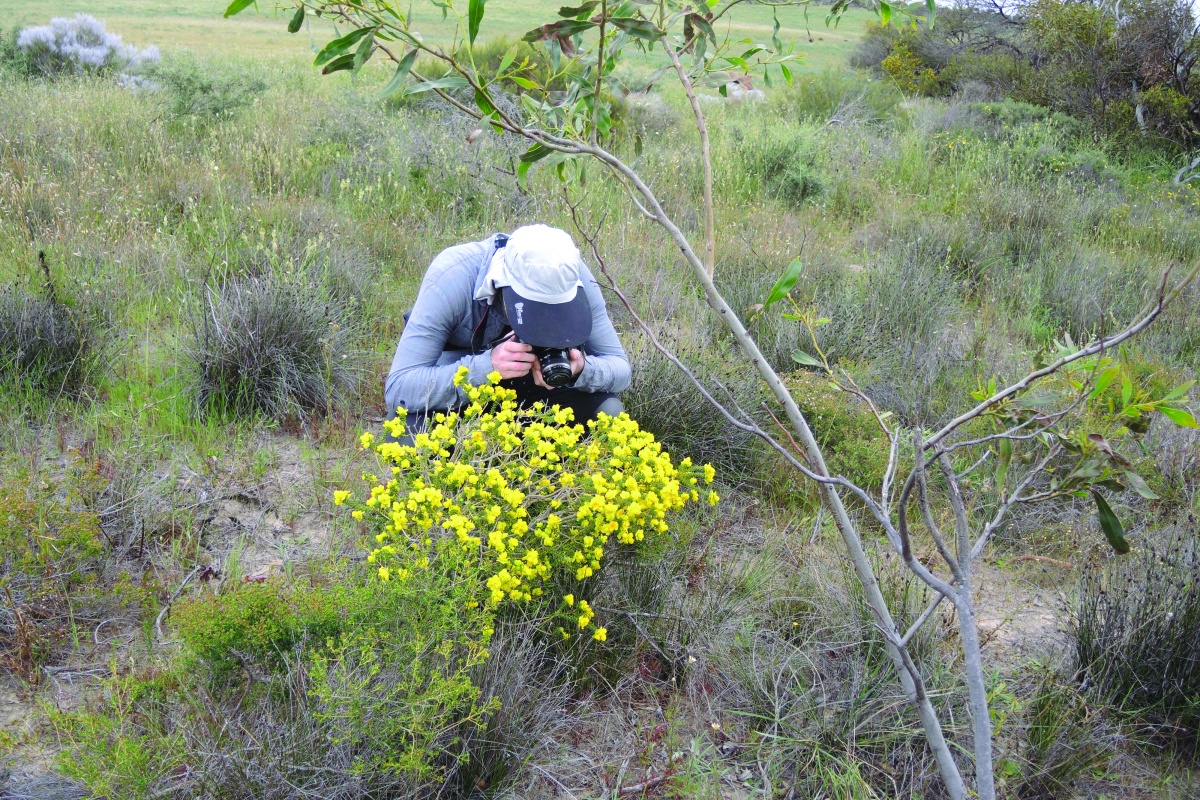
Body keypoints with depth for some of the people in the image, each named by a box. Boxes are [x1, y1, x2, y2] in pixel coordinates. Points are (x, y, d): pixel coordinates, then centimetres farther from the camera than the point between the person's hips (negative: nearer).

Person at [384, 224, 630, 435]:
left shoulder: (573, 275, -23)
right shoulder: (451, 277, -32)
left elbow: (620, 368, -13)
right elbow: (398, 388, -34)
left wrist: (581, 371, -38)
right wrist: (487, 366, -47)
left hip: (529, 387, 3)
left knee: (608, 409, -24)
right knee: (409, 432, -34)